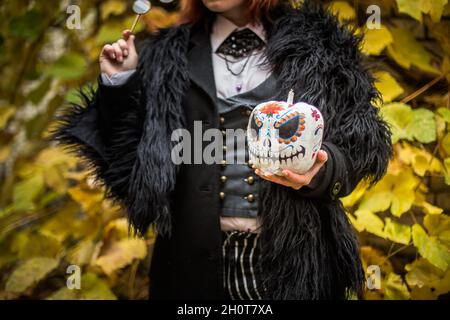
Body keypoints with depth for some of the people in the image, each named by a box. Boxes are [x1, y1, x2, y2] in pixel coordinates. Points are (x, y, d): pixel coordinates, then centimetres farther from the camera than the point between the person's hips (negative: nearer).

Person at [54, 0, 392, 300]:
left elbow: (364, 142, 4)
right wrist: (117, 84, -1)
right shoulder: (166, 58, 10)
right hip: (198, 261, 1)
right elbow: (131, 156, 9)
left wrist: (320, 169, -15)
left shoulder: (316, 45, 6)